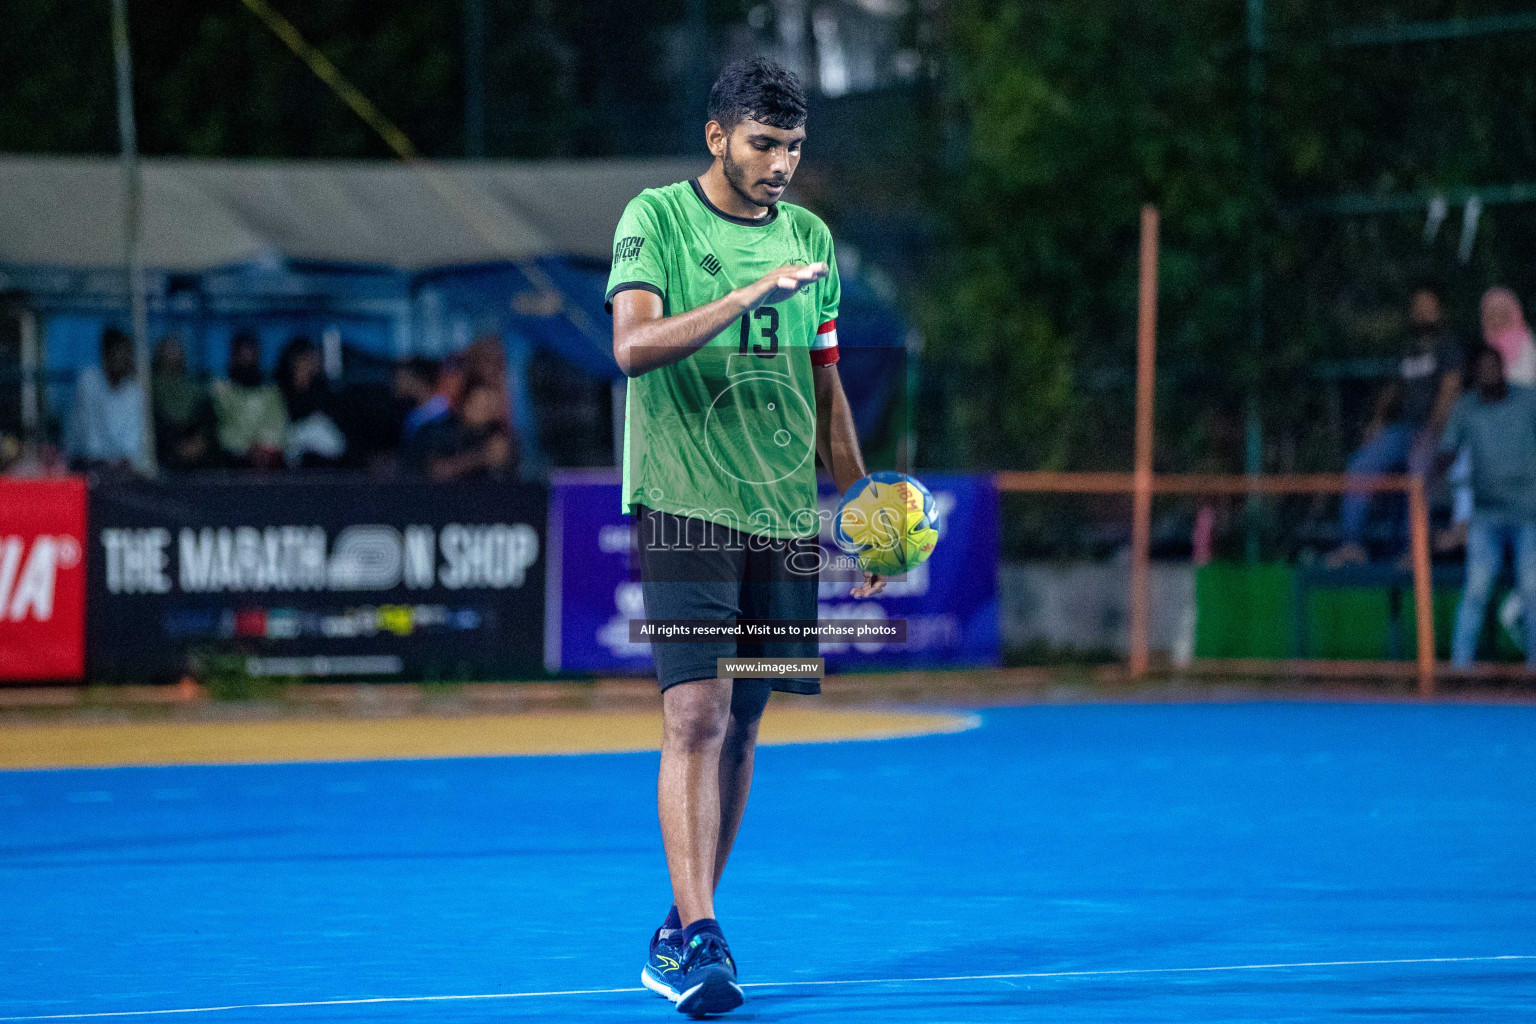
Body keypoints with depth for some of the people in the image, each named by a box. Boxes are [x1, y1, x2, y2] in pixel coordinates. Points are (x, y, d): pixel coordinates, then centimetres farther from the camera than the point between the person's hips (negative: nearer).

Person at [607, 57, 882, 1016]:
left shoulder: (811, 238, 12)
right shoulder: (656, 219, -3)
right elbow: (633, 345, -18)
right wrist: (749, 294, -26)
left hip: (783, 515, 5)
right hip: (685, 508, -5)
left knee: (741, 725, 7)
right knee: (697, 715, -14)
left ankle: (685, 930, 17)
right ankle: (698, 940, -18)